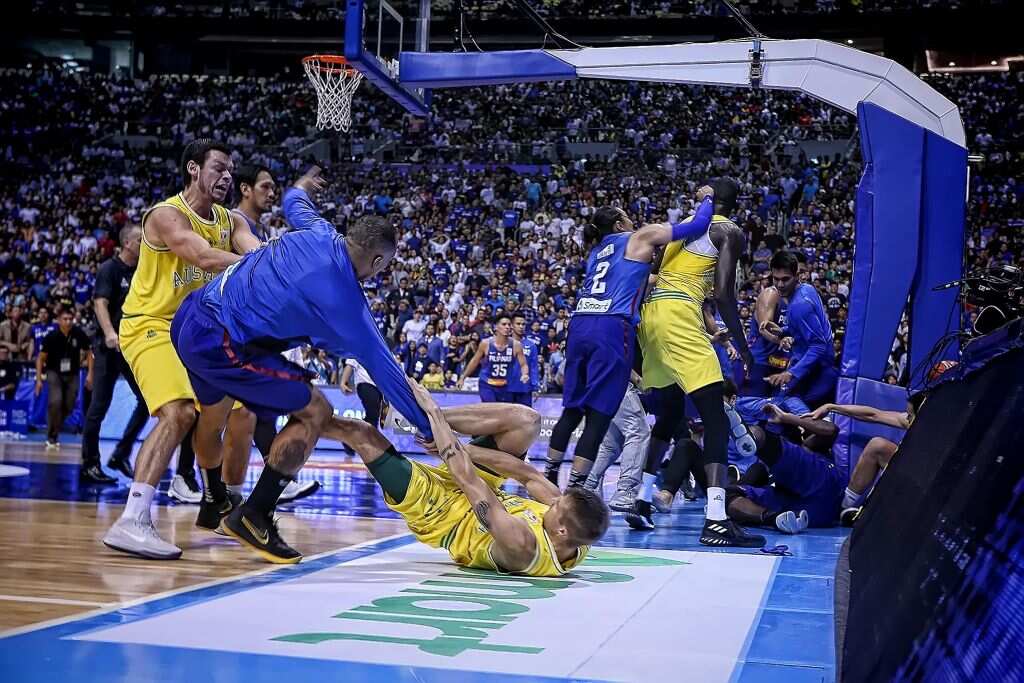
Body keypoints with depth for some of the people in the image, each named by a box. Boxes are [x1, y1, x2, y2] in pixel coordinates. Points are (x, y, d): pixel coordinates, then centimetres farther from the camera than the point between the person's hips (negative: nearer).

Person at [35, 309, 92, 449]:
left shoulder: (79, 334, -13)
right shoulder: (52, 336, -17)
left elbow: (88, 353, 2)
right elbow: (41, 358, -7)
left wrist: (90, 374, -5)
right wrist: (39, 379, -11)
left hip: (72, 374, 3)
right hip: (54, 372, -3)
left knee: (69, 406, 1)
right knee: (55, 401, -22)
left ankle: (54, 431, 27)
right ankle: (51, 438, -11)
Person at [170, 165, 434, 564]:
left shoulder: (318, 233, 3)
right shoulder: (345, 301, -14)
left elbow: (296, 204, 28)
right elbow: (384, 370, -8)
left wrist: (302, 186, 53)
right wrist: (430, 430, 1)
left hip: (191, 318, 9)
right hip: (224, 344, -9)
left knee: (212, 418, 30)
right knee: (316, 413, -3)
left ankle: (214, 506, 54)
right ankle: (253, 516, 0)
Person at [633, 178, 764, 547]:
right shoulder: (730, 232, 3)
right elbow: (723, 294, -8)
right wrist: (744, 349, 2)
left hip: (649, 312, 8)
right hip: (679, 314, -8)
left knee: (671, 411, 24)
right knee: (716, 419, -10)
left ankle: (642, 503, 25)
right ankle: (716, 521, -21)